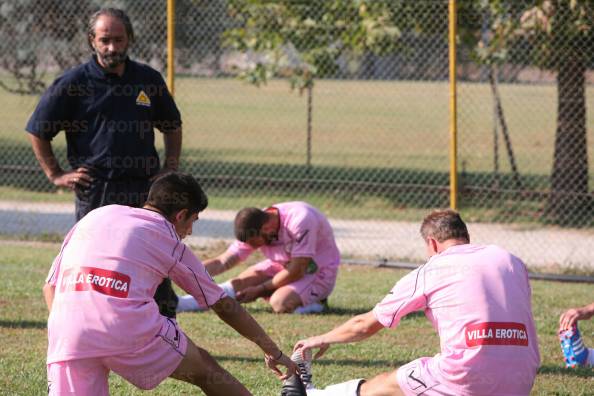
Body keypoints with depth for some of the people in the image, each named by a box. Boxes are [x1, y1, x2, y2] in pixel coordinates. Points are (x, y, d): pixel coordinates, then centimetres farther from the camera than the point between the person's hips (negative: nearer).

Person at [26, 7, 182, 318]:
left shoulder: (149, 80, 10)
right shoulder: (73, 84, -1)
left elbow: (172, 127, 25)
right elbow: (37, 132, 7)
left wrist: (170, 169, 14)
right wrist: (56, 175, 2)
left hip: (146, 190, 3)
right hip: (95, 193, -3)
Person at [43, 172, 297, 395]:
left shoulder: (93, 217, 28)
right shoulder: (170, 241, 18)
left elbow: (50, 287, 24)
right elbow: (224, 306, 26)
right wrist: (272, 351, 36)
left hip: (66, 335, 3)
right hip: (130, 330, -2)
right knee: (205, 370, 20)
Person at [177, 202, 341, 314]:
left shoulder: (299, 220, -34)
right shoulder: (254, 229, -12)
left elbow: (296, 271, -29)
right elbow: (223, 262, -11)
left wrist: (259, 290, -20)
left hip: (318, 271, -7)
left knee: (280, 302, -29)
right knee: (240, 282, -14)